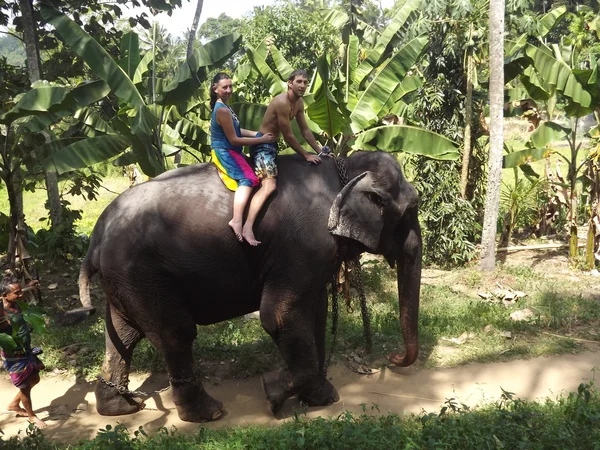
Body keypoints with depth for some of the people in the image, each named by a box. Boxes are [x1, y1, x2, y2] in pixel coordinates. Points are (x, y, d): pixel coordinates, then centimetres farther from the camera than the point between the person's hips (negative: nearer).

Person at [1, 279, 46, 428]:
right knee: (25, 386, 9)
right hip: (14, 356, -8)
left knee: (34, 379, 23)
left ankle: (14, 404, 43)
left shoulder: (16, 305, -4)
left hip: (27, 351, 8)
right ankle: (31, 416, 32)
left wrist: (29, 286, 25)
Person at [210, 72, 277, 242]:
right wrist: (262, 139, -13)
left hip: (226, 151, 10)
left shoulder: (222, 107, 12)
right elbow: (234, 139, -19)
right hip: (226, 152, -10)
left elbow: (236, 130, 19)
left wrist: (259, 133, 9)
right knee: (248, 178, -30)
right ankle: (237, 220, -43)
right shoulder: (223, 110, -19)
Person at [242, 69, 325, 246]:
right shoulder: (282, 103, -22)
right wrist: (306, 155, -12)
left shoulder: (299, 103, 7)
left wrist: (319, 151, 12)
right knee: (269, 186, -25)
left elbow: (305, 130, 15)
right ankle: (248, 227, -35)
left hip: (272, 144, 11)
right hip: (262, 145, -11)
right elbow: (288, 136, -20)